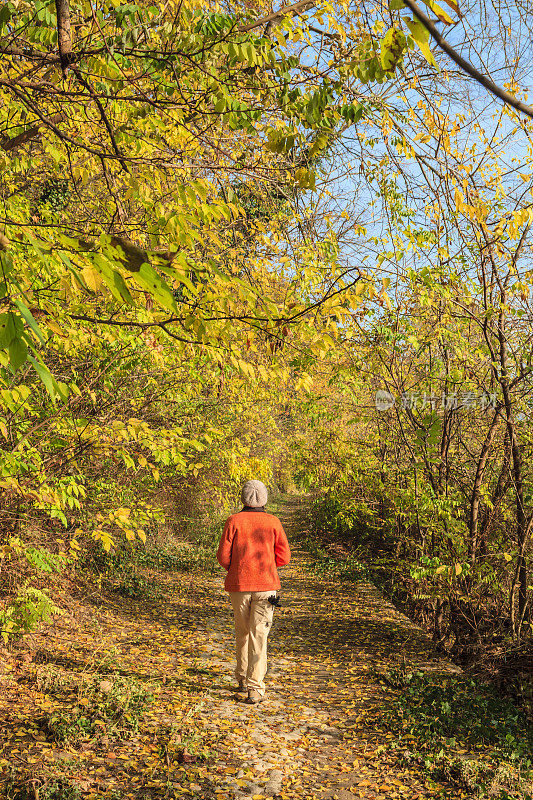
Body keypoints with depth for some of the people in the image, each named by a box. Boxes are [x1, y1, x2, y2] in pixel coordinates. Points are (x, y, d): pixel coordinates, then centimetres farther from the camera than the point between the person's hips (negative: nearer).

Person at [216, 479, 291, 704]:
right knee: (258, 635, 0)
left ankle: (242, 679, 30)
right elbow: (283, 557, 1)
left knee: (242, 633, 18)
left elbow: (223, 556, -5)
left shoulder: (234, 521, -5)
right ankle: (255, 689, -3)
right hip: (266, 585, 0)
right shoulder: (273, 522, -1)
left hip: (239, 585, 0)